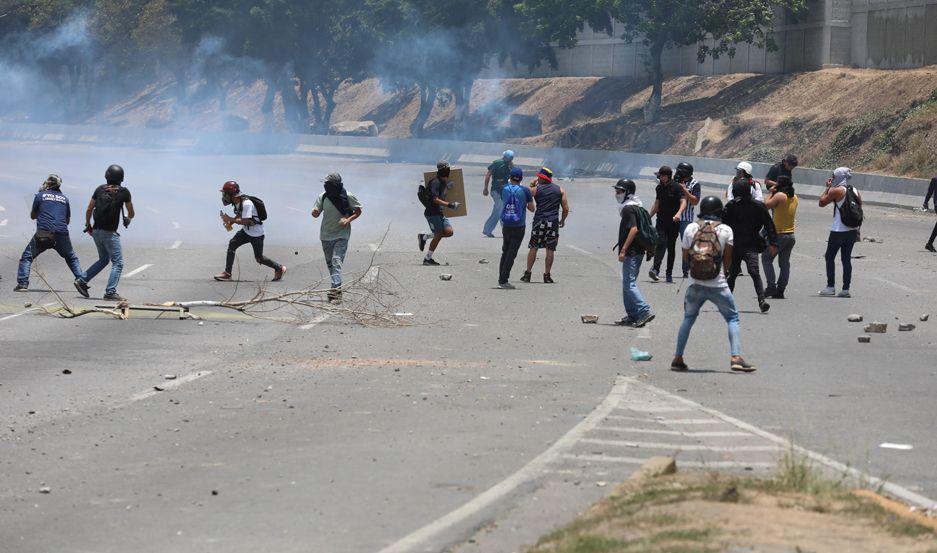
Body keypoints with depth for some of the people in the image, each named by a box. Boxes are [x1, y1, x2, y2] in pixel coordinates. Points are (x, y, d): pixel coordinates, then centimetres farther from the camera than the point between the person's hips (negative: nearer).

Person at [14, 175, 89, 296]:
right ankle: (81, 280, 0)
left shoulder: (40, 195, 8)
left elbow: (33, 216, 19)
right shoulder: (65, 198, 16)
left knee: (27, 256, 8)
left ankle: (22, 283, -5)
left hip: (43, 234, -3)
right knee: (72, 258, 19)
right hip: (62, 234, 3)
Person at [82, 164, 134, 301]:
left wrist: (88, 225, 25)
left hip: (96, 231, 6)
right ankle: (110, 292, -10)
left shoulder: (100, 189, 5)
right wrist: (128, 219, 31)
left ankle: (82, 281, 20)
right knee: (118, 263, 0)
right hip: (110, 233, -6)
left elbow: (89, 210, 9)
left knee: (103, 259, 24)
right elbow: (131, 213, 7)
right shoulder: (124, 192, -5)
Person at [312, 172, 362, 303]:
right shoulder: (323, 197, -1)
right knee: (329, 263, 13)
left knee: (336, 261, -18)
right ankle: (336, 286, 30)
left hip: (341, 235, -5)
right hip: (326, 235, 5)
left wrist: (348, 220, -16)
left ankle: (336, 289, -26)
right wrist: (314, 212, -21)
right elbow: (316, 213, 5)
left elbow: (358, 210, 2)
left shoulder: (347, 197, -9)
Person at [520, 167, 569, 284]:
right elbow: (566, 209, 3)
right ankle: (547, 275, 3)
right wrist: (562, 220, 18)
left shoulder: (535, 189, 1)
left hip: (539, 221, -1)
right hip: (553, 222, 1)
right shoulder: (560, 190, 6)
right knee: (550, 250, 4)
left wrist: (531, 186, 18)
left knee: (533, 248, 7)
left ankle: (527, 274, 7)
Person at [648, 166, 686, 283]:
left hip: (673, 222, -3)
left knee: (671, 247, 4)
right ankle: (656, 269, -28)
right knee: (661, 244, -16)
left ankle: (669, 274, 12)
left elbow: (683, 202, -17)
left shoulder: (676, 188, -6)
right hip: (661, 222, 3)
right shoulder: (659, 188, 11)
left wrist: (679, 213, -35)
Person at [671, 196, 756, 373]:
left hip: (695, 285, 2)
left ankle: (678, 358, 20)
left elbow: (685, 255, 10)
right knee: (732, 318, 9)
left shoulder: (691, 228, 2)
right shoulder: (726, 230, -2)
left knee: (688, 318, 19)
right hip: (718, 285, -2)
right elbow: (727, 258, 2)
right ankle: (736, 357, -5)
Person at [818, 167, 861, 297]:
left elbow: (822, 202, -5)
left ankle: (831, 287, 1)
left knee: (829, 257, 5)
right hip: (852, 231, 6)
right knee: (846, 259, 9)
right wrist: (857, 230, 18)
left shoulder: (836, 191, -11)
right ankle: (846, 289, 5)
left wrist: (828, 188, 6)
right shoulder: (855, 191, 9)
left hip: (839, 231, -6)